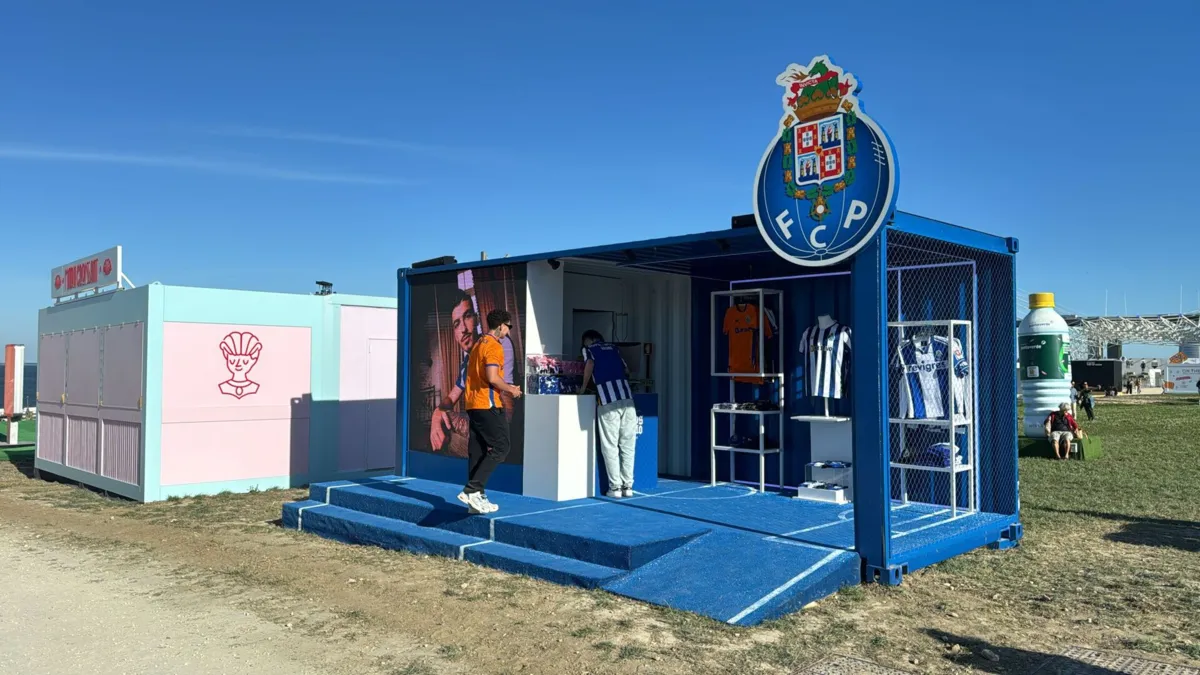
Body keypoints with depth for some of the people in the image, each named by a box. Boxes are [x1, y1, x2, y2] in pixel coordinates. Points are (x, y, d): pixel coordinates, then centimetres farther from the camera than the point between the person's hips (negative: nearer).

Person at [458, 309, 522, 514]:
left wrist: (505, 388, 21)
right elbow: (492, 378, -21)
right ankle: (472, 490, -14)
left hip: (473, 403, 10)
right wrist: (511, 389, -6)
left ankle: (477, 497, 11)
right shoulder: (493, 346, -11)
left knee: (478, 450, 9)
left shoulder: (479, 343, 18)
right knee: (501, 446, -7)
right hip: (488, 405, -10)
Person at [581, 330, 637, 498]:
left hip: (609, 400, -4)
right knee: (628, 445, 8)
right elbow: (627, 370, 23)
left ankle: (615, 487, 2)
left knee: (610, 446, 2)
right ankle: (628, 486, 11)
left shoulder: (588, 349, 14)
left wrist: (584, 387, 9)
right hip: (627, 397, 4)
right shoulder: (613, 348, 25)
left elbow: (589, 365, -4)